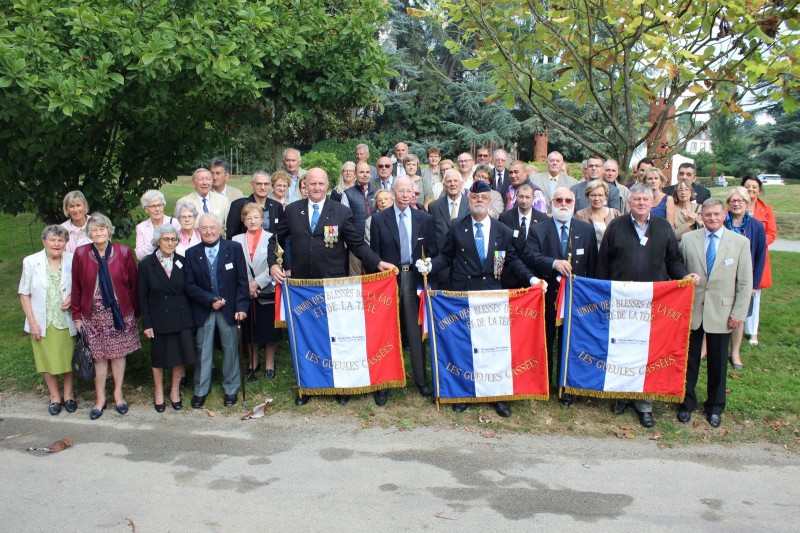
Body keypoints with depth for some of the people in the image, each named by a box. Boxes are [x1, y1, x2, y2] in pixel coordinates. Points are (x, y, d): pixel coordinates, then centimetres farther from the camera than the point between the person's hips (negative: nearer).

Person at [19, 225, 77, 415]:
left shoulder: (72, 260, -6)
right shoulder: (31, 262, -6)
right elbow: (24, 294, -2)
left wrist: (73, 298, -15)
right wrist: (32, 322, -7)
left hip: (66, 321, 0)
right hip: (42, 322, 0)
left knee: (68, 359, 11)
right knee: (48, 360, 11)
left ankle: (68, 395, 30)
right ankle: (54, 396, 29)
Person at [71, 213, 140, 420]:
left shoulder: (124, 252, -6)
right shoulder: (81, 254, -4)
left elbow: (133, 284, -1)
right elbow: (76, 287, 1)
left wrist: (135, 312, 1)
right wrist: (76, 315, 1)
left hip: (120, 312, 0)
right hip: (94, 314, 0)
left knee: (118, 353, 9)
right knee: (99, 356, 7)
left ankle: (118, 393, 25)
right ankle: (100, 397, 22)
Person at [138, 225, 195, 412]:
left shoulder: (182, 262, 0)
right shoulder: (146, 265, -5)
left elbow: (189, 290, 4)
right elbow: (142, 297, -3)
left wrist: (191, 317, 1)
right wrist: (146, 324, -6)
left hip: (182, 318, 2)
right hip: (159, 319, -2)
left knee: (181, 356, 5)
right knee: (159, 358, 10)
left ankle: (175, 390, 24)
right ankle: (158, 392, 29)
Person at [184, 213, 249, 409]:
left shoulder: (234, 248, -4)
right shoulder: (191, 253, -1)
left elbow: (242, 280, -4)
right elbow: (190, 285, -4)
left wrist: (241, 307, -10)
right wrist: (210, 301, -14)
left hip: (229, 308, 0)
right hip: (203, 310, 1)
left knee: (230, 348, 9)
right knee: (202, 350, 9)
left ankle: (231, 389, 25)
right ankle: (200, 390, 24)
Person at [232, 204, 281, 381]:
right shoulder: (237, 240, 4)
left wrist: (257, 283, -15)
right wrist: (247, 286, -10)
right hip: (245, 293, 2)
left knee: (269, 329, 6)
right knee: (249, 330, 13)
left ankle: (269, 363, 23)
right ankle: (253, 362, 30)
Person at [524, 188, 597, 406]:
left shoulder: (587, 230, 5)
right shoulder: (538, 229, -1)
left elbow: (592, 265, 5)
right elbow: (529, 256, -16)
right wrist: (554, 263, -31)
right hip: (546, 295, -1)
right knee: (544, 342, 11)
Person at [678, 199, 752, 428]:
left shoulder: (740, 242, -2)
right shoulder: (688, 239, 0)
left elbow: (745, 282, -1)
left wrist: (739, 313, -5)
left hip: (721, 312, 0)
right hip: (692, 310, 1)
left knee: (718, 362, 11)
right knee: (689, 359, 10)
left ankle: (715, 407, 28)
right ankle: (687, 402, 27)